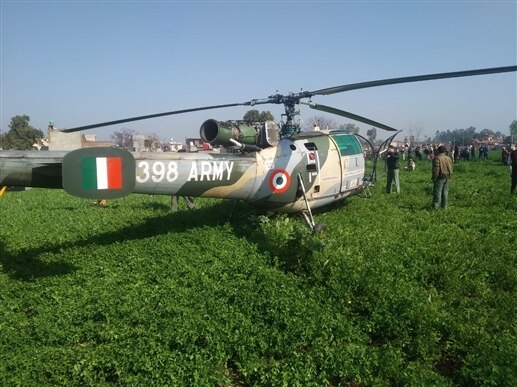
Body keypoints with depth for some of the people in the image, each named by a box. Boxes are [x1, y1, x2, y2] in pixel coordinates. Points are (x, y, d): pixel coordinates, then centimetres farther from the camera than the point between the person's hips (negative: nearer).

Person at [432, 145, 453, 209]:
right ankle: (445, 206, 16)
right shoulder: (448, 158, 9)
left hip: (440, 178, -7)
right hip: (446, 178, 7)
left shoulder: (437, 158, -14)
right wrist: (449, 176, 21)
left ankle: (435, 207, -6)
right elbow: (451, 169, 13)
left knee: (437, 192, -5)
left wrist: (434, 178, -10)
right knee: (445, 192, 12)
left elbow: (436, 169, -17)